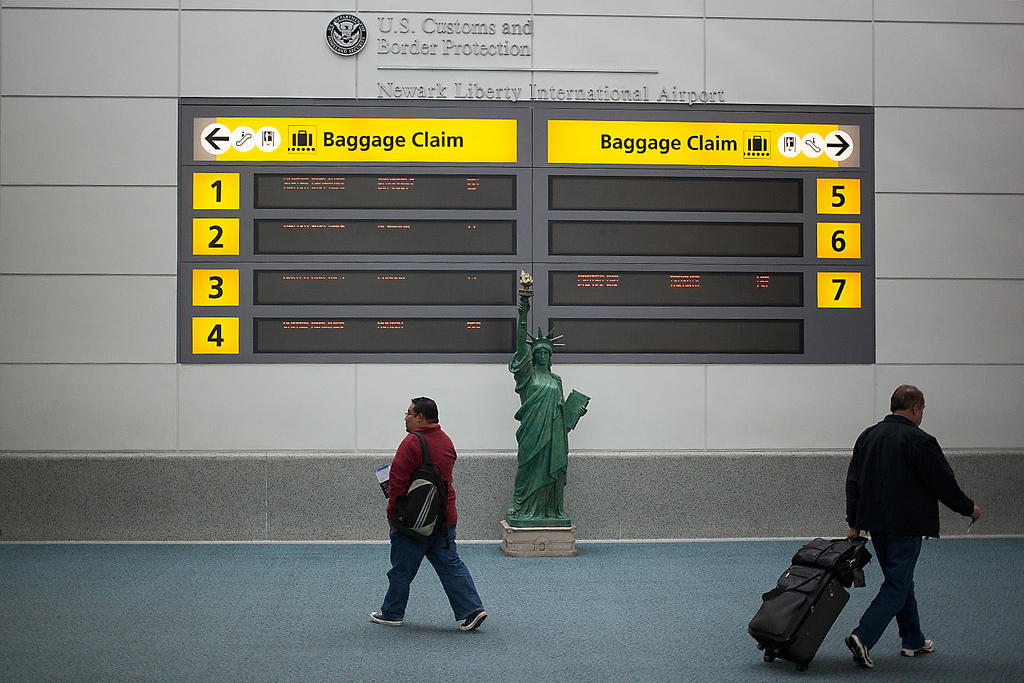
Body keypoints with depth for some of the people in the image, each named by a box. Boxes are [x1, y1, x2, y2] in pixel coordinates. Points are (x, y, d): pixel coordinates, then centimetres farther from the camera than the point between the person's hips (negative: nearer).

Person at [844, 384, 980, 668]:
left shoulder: (868, 436, 10)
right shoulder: (919, 440, -12)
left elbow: (853, 482, 11)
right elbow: (943, 483, -10)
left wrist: (854, 523, 15)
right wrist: (968, 508, 6)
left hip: (876, 523, 7)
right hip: (905, 525, -7)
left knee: (901, 581, 18)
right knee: (897, 586, -5)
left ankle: (913, 641, 26)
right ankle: (863, 637, -18)